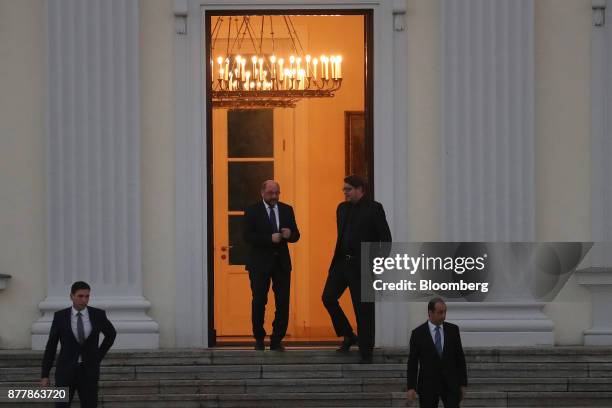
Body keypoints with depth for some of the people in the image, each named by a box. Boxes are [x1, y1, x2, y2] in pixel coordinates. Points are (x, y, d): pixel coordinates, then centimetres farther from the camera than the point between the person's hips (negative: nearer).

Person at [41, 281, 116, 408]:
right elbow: (51, 346, 1)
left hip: (88, 371, 1)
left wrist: (98, 357, 9)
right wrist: (44, 375, -1)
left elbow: (111, 334, 16)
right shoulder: (60, 316, -4)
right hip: (66, 371, -1)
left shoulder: (98, 314, -3)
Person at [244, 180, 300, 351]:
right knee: (259, 302, 2)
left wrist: (289, 234, -16)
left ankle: (277, 340, 9)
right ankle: (259, 339, 16)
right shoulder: (252, 211, -4)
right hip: (260, 263, -3)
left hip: (282, 262, 3)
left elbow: (296, 235, 7)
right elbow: (248, 236, -12)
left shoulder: (287, 210, 8)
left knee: (283, 303, -1)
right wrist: (270, 238, -23)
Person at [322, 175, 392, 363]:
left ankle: (366, 353, 5)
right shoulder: (342, 208, 13)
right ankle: (348, 335, 14)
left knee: (363, 309, -2)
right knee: (328, 298, -3)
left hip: (362, 265, -6)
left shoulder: (374, 208, -6)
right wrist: (336, 259, 15)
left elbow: (386, 238, -8)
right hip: (342, 262, 6)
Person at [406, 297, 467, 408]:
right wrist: (411, 387, -9)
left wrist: (463, 383, 5)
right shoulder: (418, 333, -3)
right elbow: (412, 362, -2)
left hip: (450, 384, 1)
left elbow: (460, 357, 7)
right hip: (428, 385, -1)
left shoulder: (453, 330, 3)